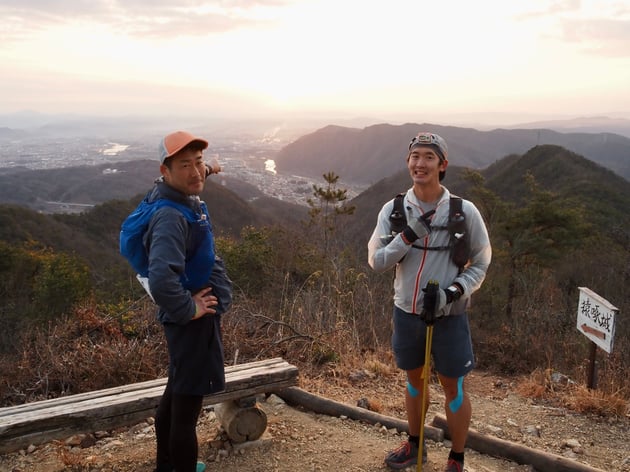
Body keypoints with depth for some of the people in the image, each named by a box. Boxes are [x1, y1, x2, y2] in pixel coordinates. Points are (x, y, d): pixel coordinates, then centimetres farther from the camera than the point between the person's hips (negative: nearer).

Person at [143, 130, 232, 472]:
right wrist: (188, 310, -27)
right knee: (187, 403, 2)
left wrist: (203, 173, 25)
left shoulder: (184, 199, 3)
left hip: (197, 315, 11)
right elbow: (161, 280, -42)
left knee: (177, 392, 24)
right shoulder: (171, 217, -28)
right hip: (193, 321, -11)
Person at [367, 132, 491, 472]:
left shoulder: (464, 211, -11)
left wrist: (453, 293, -19)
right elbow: (376, 261, -9)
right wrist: (410, 235, -23)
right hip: (407, 312, 3)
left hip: (448, 314, -3)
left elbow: (480, 264, -3)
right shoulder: (393, 210, -5)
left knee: (452, 386, 9)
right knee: (414, 379, 21)